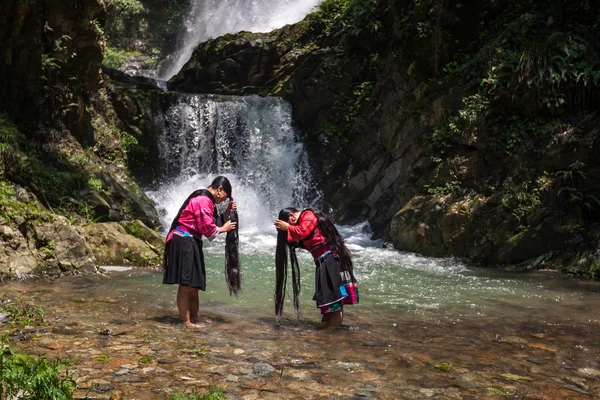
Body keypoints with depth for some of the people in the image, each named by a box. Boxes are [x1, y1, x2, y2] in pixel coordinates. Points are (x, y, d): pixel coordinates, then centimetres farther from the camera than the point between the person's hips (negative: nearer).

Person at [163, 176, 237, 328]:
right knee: (186, 284, -7)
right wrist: (224, 229, -3)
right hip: (184, 242, -11)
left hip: (190, 243, 11)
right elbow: (207, 228, -19)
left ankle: (194, 317, 25)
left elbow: (212, 222, 15)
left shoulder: (205, 200, 19)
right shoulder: (203, 200, -16)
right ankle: (186, 321, -2)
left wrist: (228, 211, 9)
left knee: (193, 283, 16)